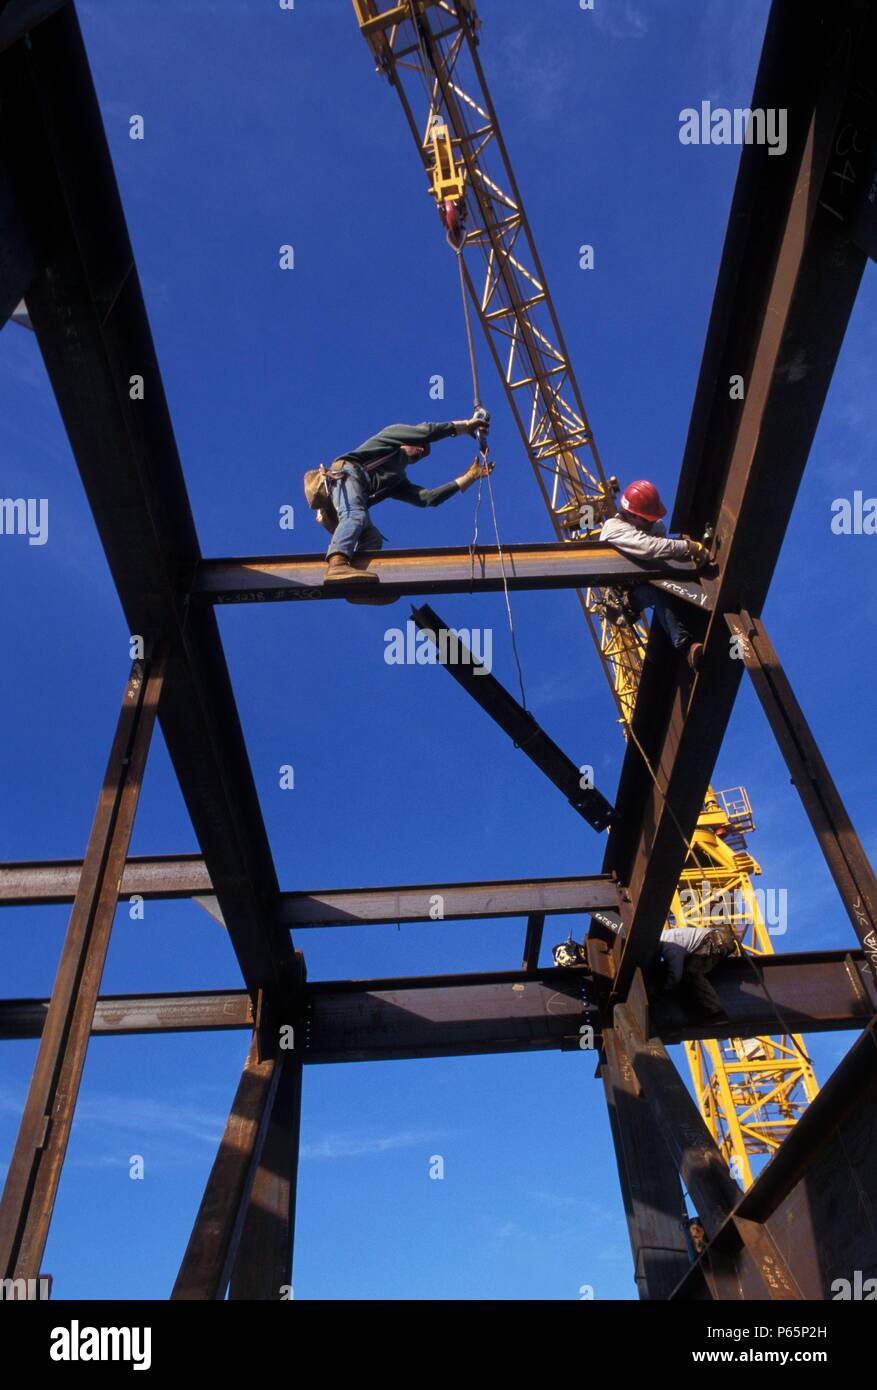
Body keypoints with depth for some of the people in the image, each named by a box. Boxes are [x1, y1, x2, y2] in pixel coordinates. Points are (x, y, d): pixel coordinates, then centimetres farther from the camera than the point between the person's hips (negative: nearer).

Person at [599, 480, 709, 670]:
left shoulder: (654, 525, 8)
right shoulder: (614, 528, -20)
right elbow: (649, 547, -36)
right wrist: (689, 547, -41)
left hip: (647, 583, 9)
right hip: (624, 595, -9)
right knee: (656, 591, -40)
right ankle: (686, 646, -49)